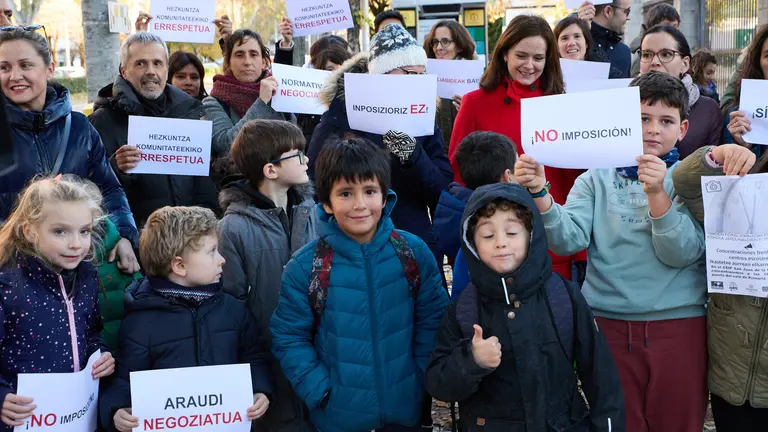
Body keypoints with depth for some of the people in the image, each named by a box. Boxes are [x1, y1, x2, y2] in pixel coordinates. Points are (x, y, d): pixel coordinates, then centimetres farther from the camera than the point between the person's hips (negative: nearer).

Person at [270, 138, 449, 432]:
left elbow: (432, 320, 2)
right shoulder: (304, 267, -10)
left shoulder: (414, 252, -5)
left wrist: (421, 378, -4)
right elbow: (289, 339, -6)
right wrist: (321, 392, -12)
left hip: (405, 408, 2)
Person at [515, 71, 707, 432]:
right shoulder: (597, 179, 5)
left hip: (678, 324, 0)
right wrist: (539, 193, -25)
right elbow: (568, 240, -10)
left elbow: (682, 253, -12)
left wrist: (656, 194, -24)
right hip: (608, 322, 1)